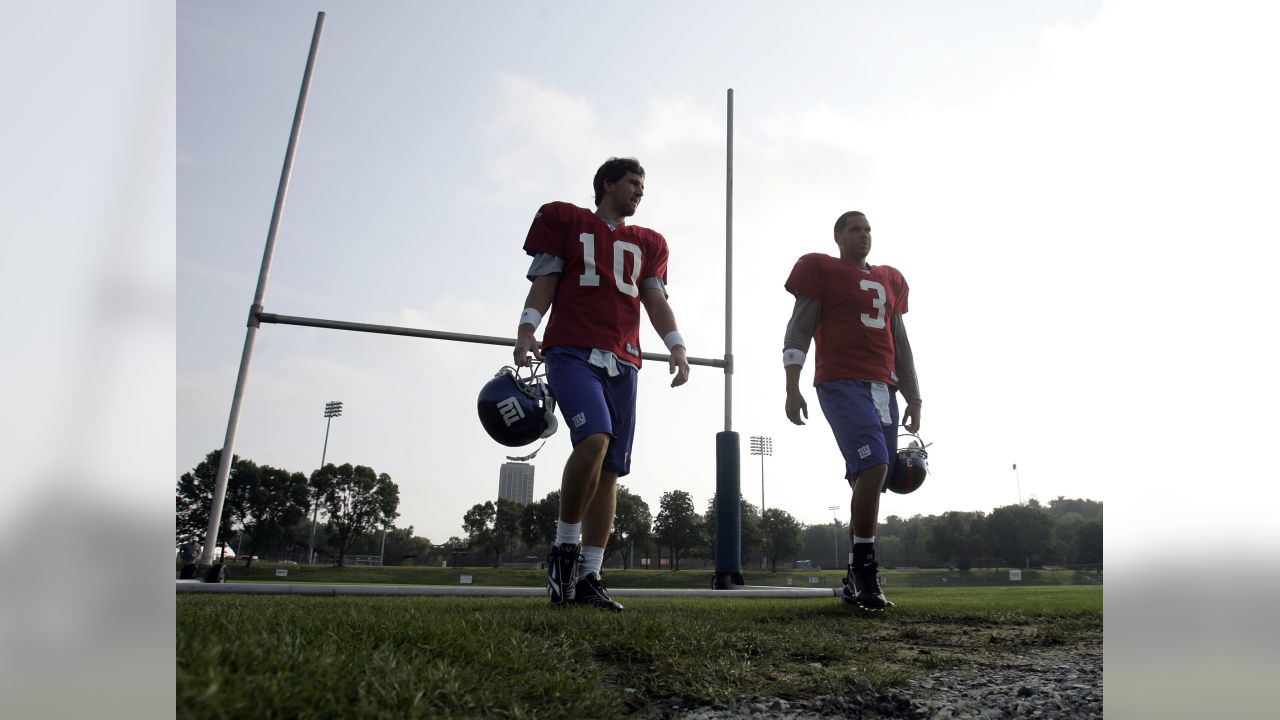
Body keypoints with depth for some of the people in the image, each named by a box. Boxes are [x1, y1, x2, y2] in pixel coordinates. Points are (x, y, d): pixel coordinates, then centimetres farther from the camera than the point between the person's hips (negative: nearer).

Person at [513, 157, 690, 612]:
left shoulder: (648, 244, 23)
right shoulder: (565, 220, 13)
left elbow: (655, 298, 13)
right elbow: (544, 281, 6)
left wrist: (675, 345, -5)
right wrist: (527, 329, -11)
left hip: (621, 362, 5)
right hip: (572, 351, -5)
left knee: (611, 470, 0)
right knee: (595, 437, -28)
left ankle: (587, 577, 7)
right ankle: (565, 547, -8)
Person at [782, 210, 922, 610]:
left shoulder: (890, 280, 23)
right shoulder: (820, 270, 5)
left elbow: (900, 344, 24)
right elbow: (799, 330, -3)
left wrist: (913, 398, 20)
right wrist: (792, 387, -13)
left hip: (884, 389, 7)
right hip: (841, 383, -6)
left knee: (871, 481, 4)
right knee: (873, 467, -23)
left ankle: (854, 579, 13)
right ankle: (864, 570, -10)